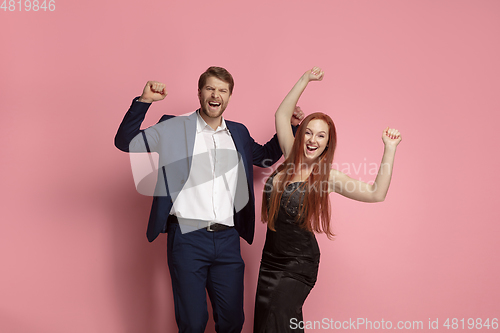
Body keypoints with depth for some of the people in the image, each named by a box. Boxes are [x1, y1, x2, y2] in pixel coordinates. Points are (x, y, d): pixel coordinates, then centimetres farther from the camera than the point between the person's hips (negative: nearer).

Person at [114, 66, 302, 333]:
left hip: (228, 239, 4)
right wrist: (143, 101, -11)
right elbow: (125, 142, 1)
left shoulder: (239, 133, 14)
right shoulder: (174, 127, 2)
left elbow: (266, 157, 30)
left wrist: (288, 127, 17)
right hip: (187, 237, -3)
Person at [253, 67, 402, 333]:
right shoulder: (291, 159, 1)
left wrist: (389, 149, -20)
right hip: (270, 258, 5)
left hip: (299, 264, -5)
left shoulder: (328, 176, -10)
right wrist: (305, 79, 9)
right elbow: (282, 114, 8)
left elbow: (376, 193, -17)